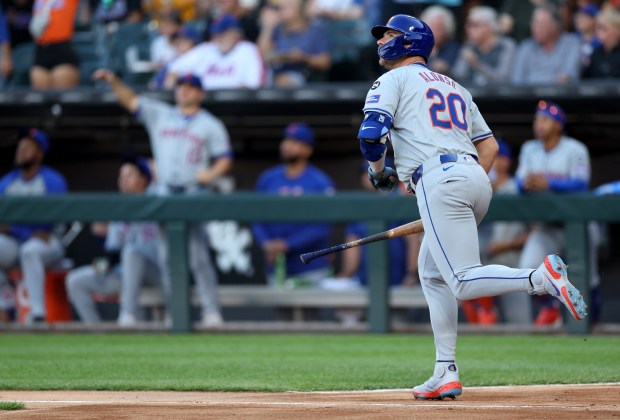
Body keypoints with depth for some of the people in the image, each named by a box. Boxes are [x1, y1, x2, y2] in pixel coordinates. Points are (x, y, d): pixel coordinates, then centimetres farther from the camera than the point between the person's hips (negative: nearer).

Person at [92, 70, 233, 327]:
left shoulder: (210, 125, 6)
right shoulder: (160, 115, 14)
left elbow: (225, 158, 3)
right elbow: (130, 101, 10)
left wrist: (212, 173, -17)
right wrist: (113, 81, -5)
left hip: (194, 194, -4)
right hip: (165, 195, 4)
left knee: (198, 255, -12)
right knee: (168, 257, 3)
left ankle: (211, 311, -10)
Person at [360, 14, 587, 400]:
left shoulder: (395, 79, 9)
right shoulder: (455, 87, 29)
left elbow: (371, 133, -6)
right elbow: (490, 145, 24)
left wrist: (378, 172, 13)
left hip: (439, 180, -8)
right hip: (478, 179, 8)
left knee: (464, 282, -14)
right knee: (432, 273, 18)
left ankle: (544, 277, -32)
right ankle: (446, 375, 11)